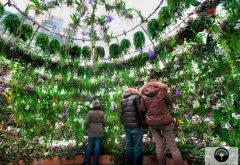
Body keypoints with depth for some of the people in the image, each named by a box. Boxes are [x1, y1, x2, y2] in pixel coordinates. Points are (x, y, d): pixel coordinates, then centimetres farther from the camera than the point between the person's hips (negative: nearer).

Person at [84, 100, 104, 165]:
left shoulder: (90, 112, -7)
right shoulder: (102, 113, -5)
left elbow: (87, 122, -8)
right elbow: (103, 122, -2)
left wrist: (89, 128, 11)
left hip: (91, 131, 0)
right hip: (99, 131, 0)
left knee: (89, 146, 10)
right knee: (97, 147, 6)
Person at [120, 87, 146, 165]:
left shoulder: (122, 100, 13)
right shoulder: (136, 97, -2)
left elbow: (121, 114, 9)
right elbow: (140, 111, -8)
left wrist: (124, 123, 16)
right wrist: (143, 123, 0)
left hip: (126, 126, 5)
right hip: (136, 125, -5)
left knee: (129, 146, 11)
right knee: (137, 146, 2)